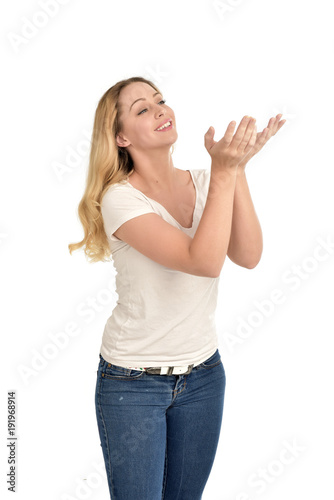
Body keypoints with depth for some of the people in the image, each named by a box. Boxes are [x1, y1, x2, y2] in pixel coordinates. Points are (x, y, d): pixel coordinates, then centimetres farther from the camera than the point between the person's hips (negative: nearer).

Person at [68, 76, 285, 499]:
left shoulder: (203, 182, -2)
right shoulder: (120, 198, -18)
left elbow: (248, 257, -15)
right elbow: (203, 261, -29)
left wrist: (237, 168, -20)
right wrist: (224, 172, -30)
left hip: (203, 373, 5)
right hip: (133, 382, -5)